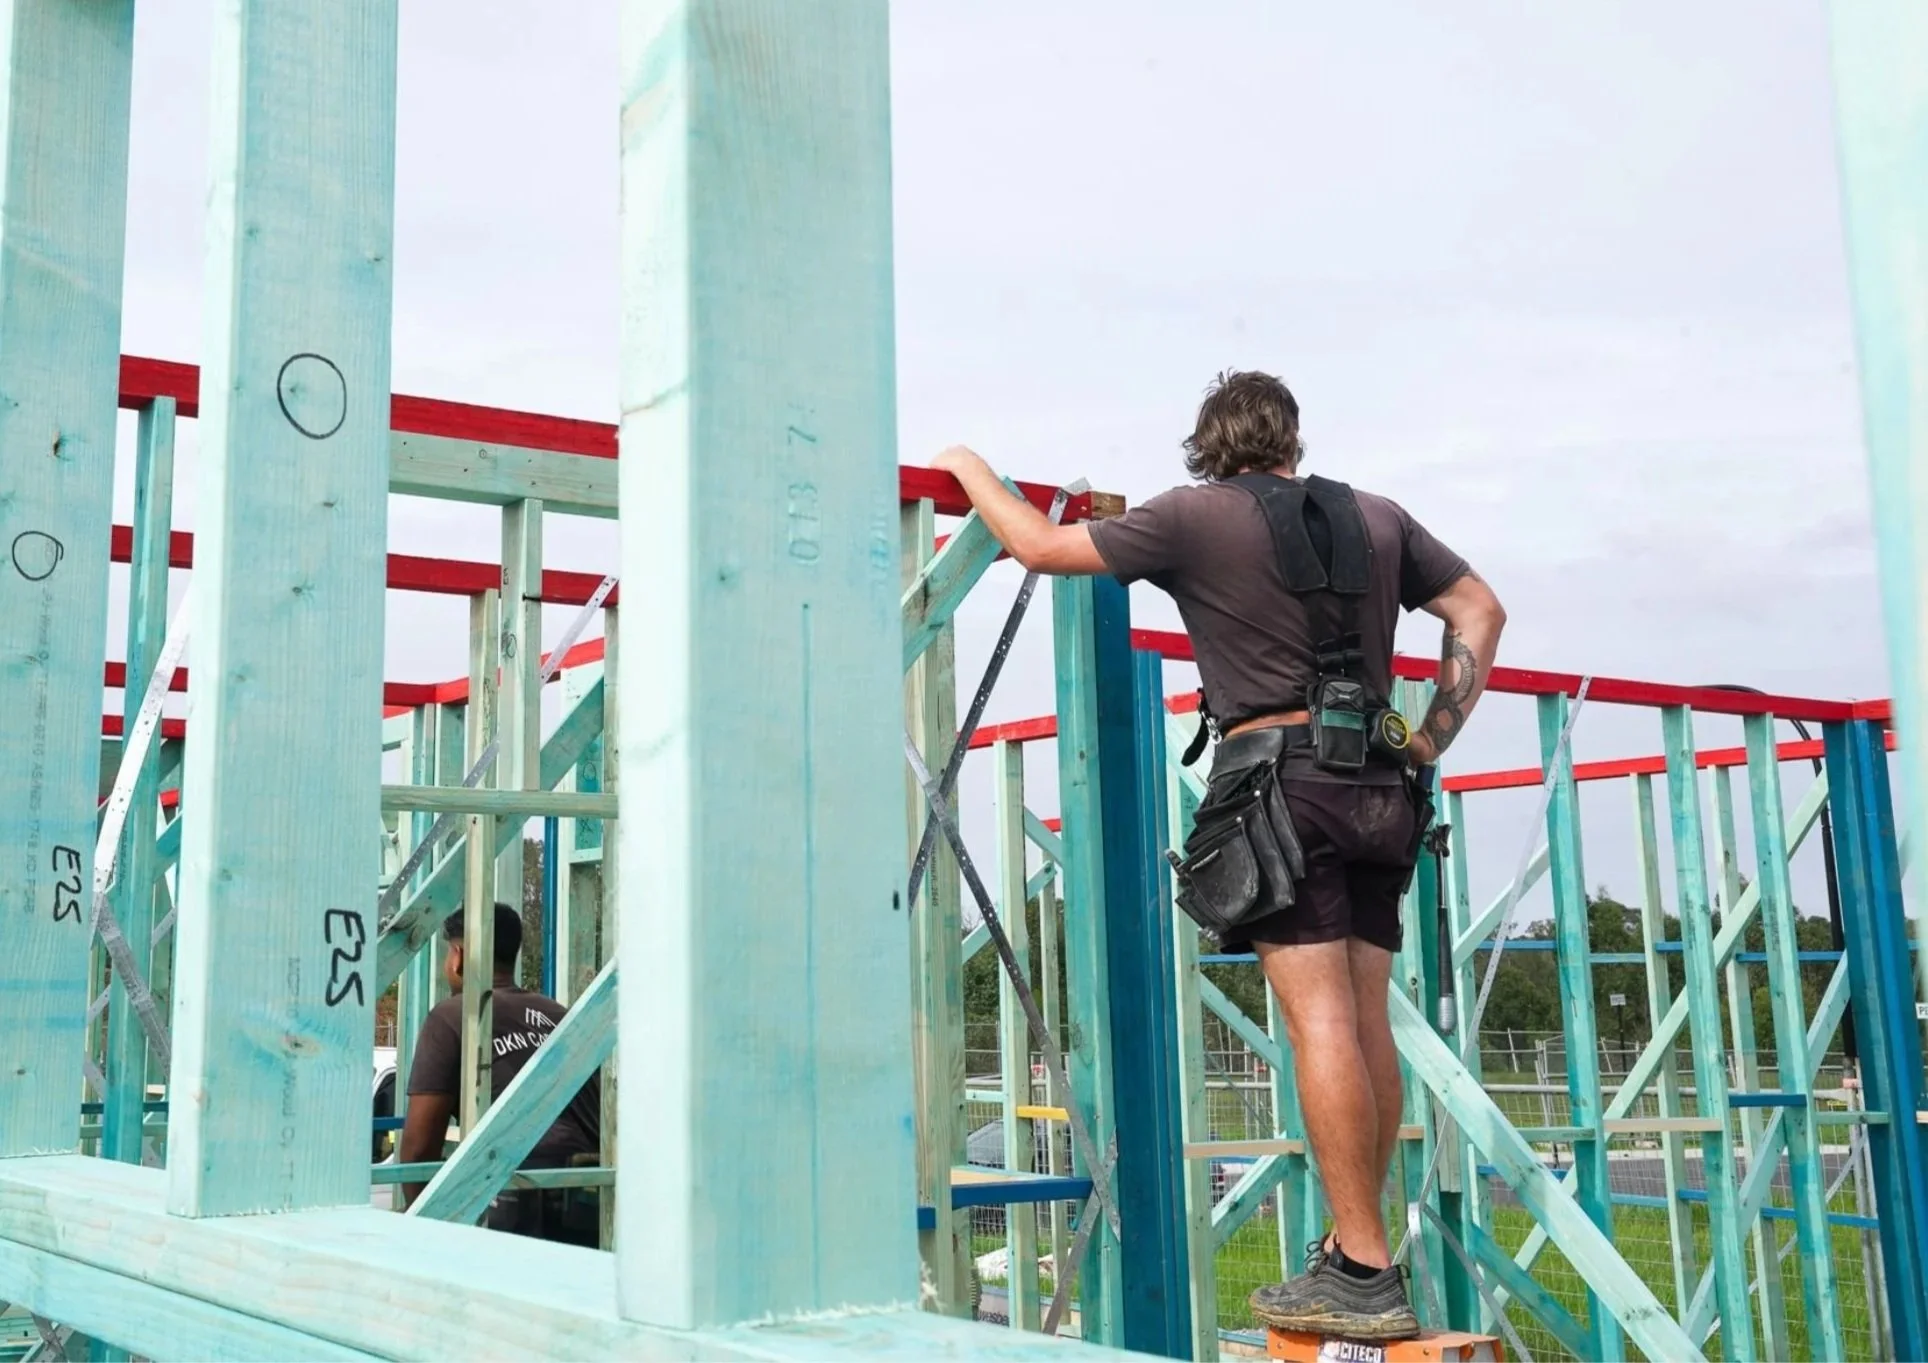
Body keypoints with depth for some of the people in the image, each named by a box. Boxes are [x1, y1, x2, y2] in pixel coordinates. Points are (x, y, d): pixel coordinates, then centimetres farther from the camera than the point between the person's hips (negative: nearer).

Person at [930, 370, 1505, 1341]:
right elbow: (1479, 612, 20)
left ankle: (1362, 1275, -9)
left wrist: (969, 469, 23)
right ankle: (1354, 1247, 14)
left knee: (1321, 1021, -9)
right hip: (1378, 788, 6)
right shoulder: (1377, 519, 16)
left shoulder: (1198, 517, 1)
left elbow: (1042, 546, 5)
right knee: (1366, 1023, 8)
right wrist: (1430, 741, 20)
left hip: (1279, 776, -6)